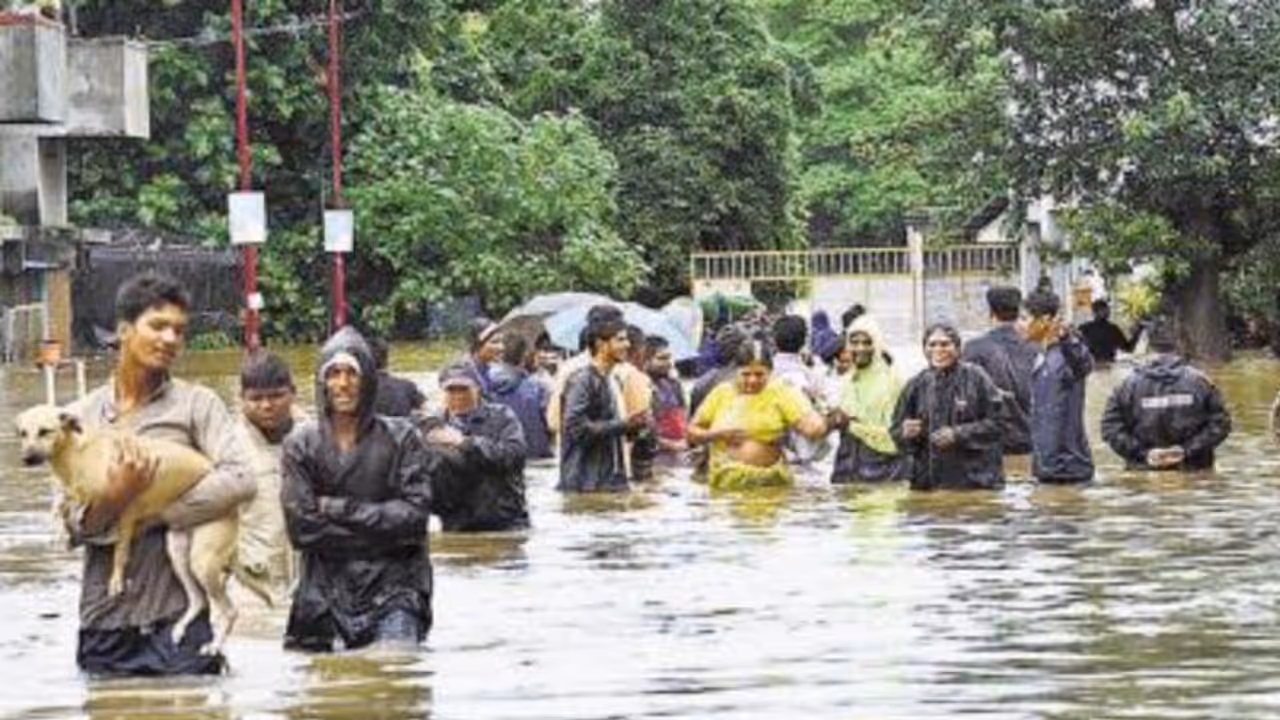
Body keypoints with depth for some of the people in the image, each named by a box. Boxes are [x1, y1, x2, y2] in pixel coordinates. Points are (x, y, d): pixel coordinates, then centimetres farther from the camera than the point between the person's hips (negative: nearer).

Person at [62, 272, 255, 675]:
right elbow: (74, 524, 3)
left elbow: (240, 481, -12)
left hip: (177, 612, -2)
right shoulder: (82, 416, 9)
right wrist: (115, 499, -19)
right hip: (104, 617, 2)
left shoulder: (197, 404, 3)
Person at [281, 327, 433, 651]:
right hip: (325, 586, 1)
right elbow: (301, 527, -5)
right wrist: (380, 532, -7)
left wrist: (339, 509, -8)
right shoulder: (302, 444, 4)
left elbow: (414, 515, -7)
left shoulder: (401, 438, 2)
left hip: (392, 586, -1)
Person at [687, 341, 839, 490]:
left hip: (769, 484, -1)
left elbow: (812, 427, -13)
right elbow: (692, 432, 10)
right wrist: (716, 434, -8)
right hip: (725, 483, 1)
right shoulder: (721, 394, 6)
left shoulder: (781, 393, 0)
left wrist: (831, 423, -34)